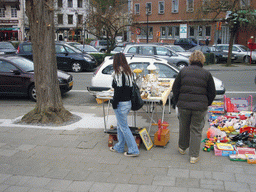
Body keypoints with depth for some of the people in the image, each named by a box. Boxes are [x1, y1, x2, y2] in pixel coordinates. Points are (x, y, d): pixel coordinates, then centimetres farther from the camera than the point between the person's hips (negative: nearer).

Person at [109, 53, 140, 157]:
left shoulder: (118, 73, -17)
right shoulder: (129, 72, 9)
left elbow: (118, 90, -19)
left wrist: (114, 103, -12)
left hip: (121, 104, -9)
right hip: (128, 102, 9)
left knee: (124, 127, 0)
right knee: (120, 126, 20)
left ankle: (133, 150, 4)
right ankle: (119, 147, 31)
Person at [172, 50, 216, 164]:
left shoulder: (183, 71, 1)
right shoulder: (206, 74, -2)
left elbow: (175, 89, 4)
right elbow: (212, 93, 2)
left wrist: (177, 102, 15)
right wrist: (206, 104, 16)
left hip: (183, 105, 2)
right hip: (200, 107, -1)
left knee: (183, 128, 20)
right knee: (196, 130, 8)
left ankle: (182, 148, 39)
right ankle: (194, 156, 12)